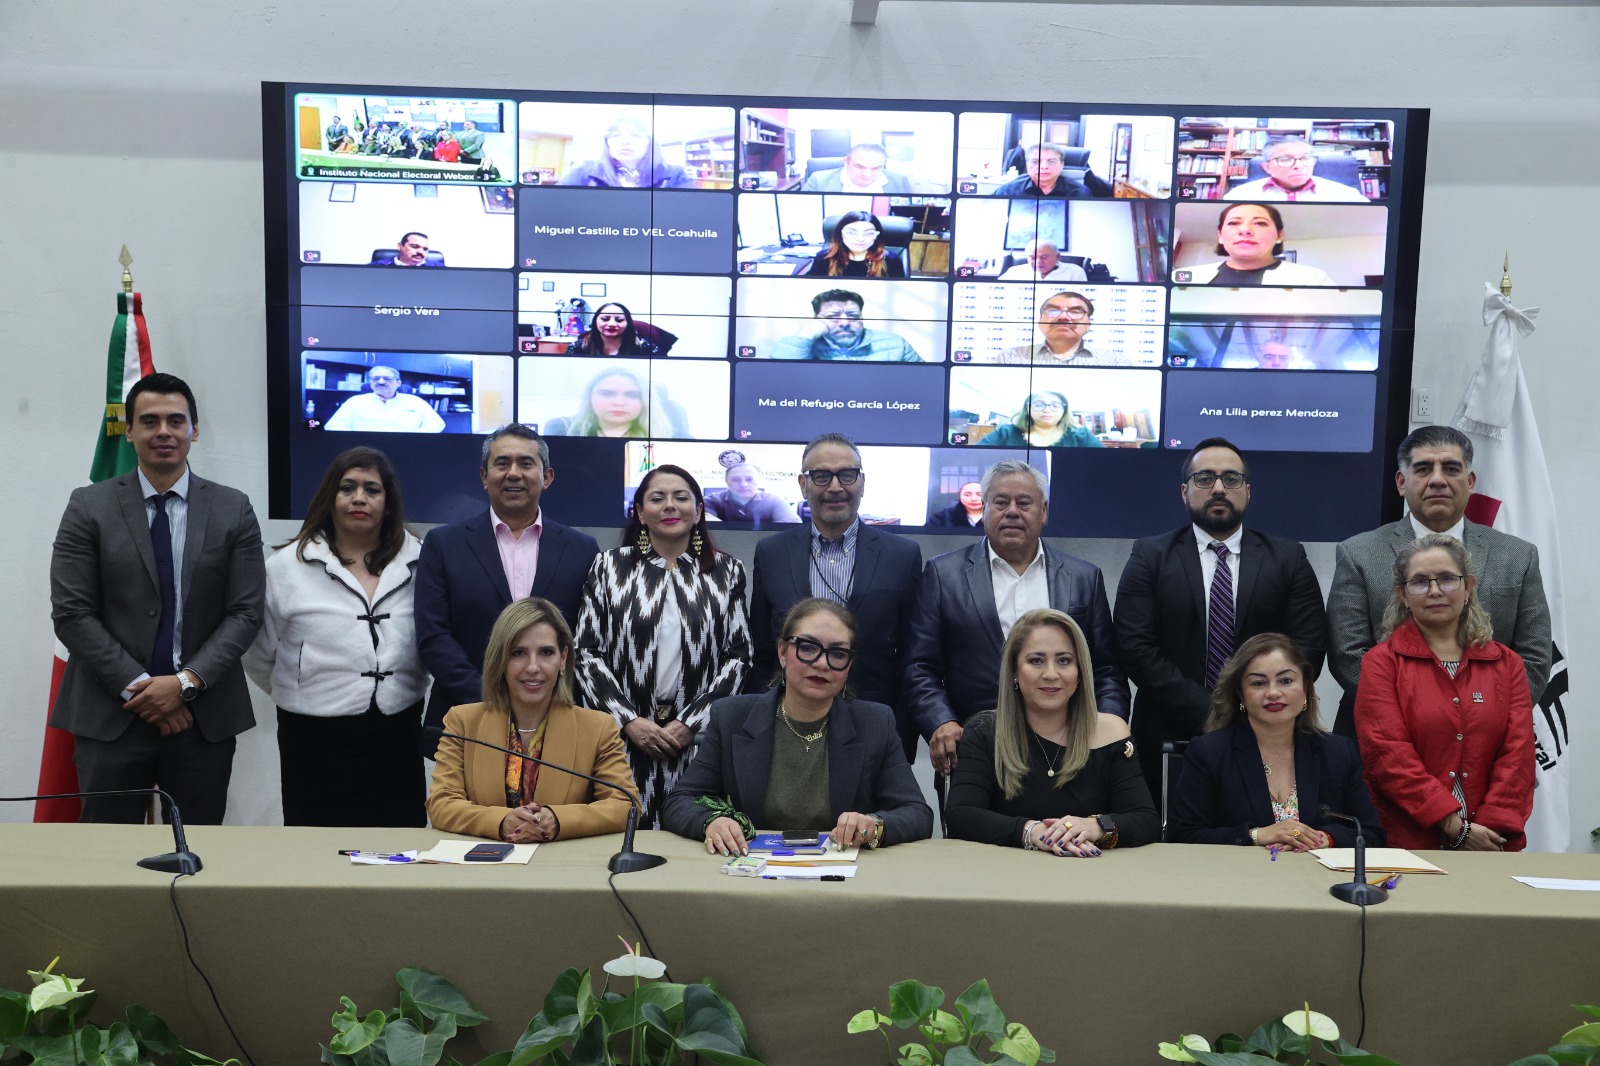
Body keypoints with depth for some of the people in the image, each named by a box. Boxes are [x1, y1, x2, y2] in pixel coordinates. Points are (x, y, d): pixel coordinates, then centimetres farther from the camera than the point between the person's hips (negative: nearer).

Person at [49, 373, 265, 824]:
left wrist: (187, 681, -12)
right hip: (111, 716, -1)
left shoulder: (234, 509, 4)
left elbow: (245, 612, 0)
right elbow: (71, 613, -4)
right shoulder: (89, 507, 1)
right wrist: (137, 686, -11)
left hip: (205, 716, 1)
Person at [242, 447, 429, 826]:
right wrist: (303, 696, 11)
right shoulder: (288, 566, -1)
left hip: (398, 742, 2)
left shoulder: (419, 563, 3)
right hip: (316, 744, -1)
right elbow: (258, 657, 5)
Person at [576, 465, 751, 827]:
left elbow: (738, 655, 4)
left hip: (700, 738, 0)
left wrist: (690, 723, -5)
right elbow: (587, 652, 4)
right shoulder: (609, 567, 7)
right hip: (625, 736, 0)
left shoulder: (726, 571, 8)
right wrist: (629, 720, -6)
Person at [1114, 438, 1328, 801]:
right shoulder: (1151, 556, 2)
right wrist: (1206, 713, -15)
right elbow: (1136, 648, -7)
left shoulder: (1288, 558, 7)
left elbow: (1309, 648, 0)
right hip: (1170, 739, -1)